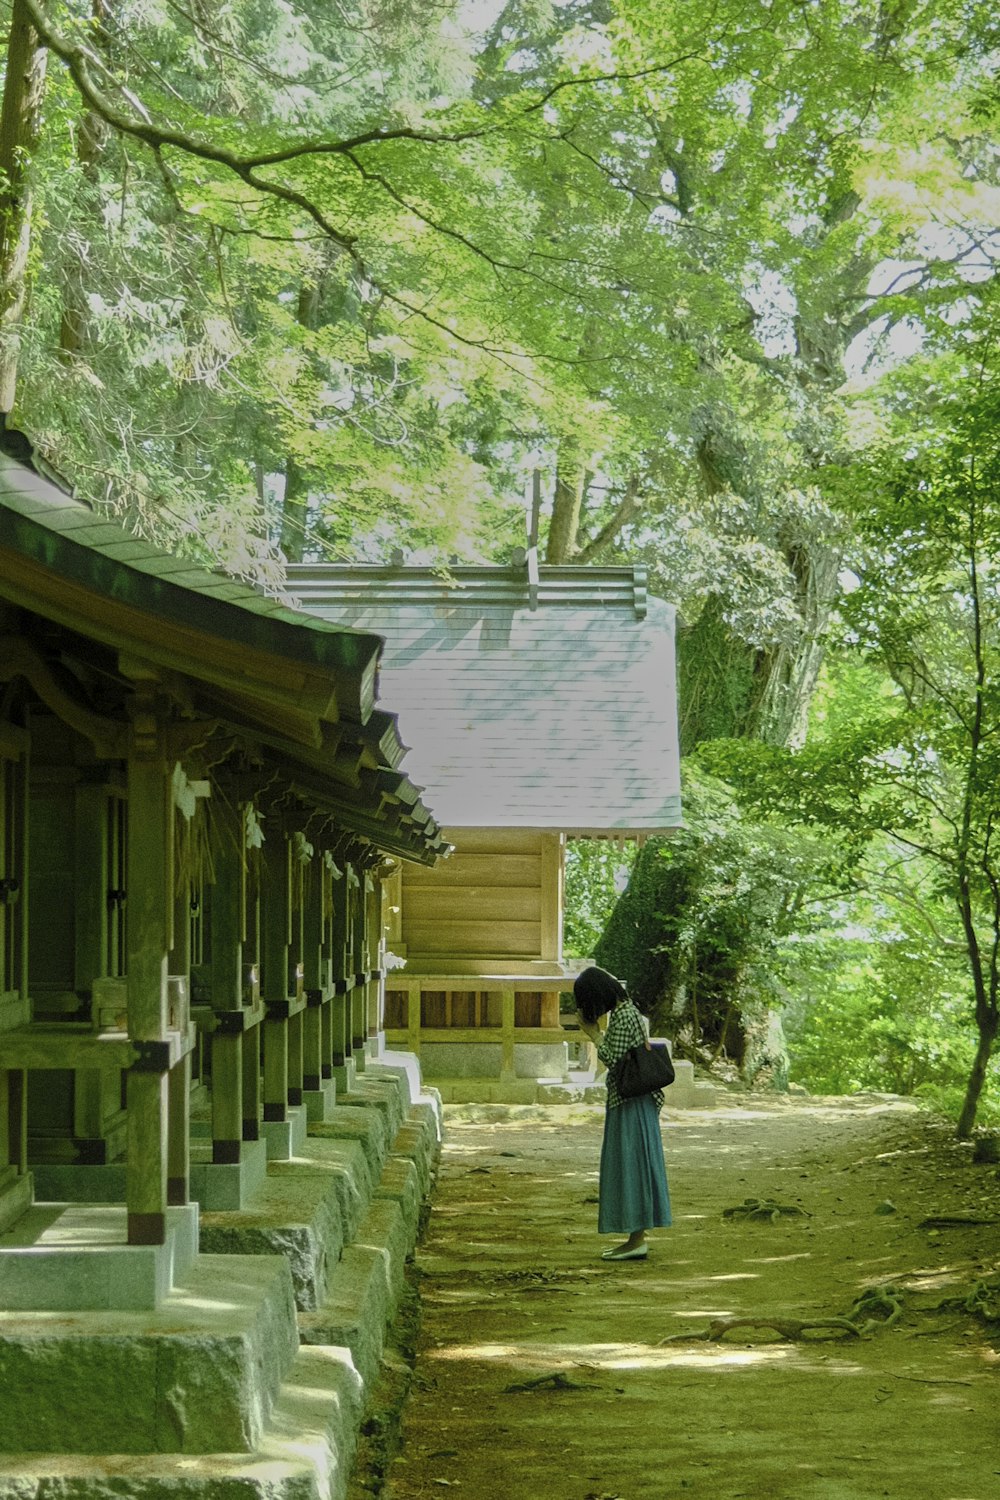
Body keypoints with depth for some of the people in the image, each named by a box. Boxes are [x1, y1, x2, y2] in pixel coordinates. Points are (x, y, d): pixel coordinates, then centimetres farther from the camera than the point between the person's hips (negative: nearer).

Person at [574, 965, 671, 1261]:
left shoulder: (622, 1016, -17)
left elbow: (613, 1060, -19)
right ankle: (637, 1236, 17)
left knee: (629, 1165, -6)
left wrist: (593, 1034, -12)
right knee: (631, 1166, 13)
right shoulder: (627, 1010, 13)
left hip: (630, 1104, -10)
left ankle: (636, 1240, -3)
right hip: (631, 1102, 10)